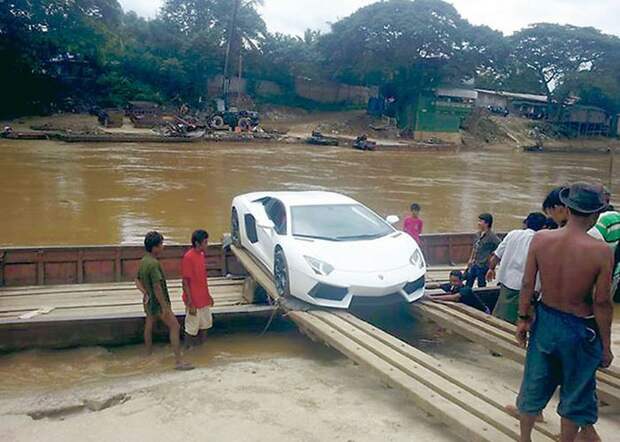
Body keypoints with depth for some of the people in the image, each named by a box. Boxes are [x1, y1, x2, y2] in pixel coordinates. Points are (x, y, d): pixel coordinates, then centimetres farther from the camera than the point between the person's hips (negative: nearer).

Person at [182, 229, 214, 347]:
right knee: (192, 329, 5)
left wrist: (208, 295, 18)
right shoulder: (188, 258, -21)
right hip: (194, 301, -8)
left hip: (203, 299, 8)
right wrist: (190, 304, -20)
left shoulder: (201, 254, 4)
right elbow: (185, 282, -20)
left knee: (205, 324, 19)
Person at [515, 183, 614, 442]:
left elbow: (527, 283, -6)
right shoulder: (601, 252, -20)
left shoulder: (540, 239, -13)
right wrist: (606, 346, -3)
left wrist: (523, 318, 8)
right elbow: (602, 303, -15)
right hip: (580, 330, -3)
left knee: (534, 383, 21)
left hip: (545, 320, 4)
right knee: (576, 393, 18)